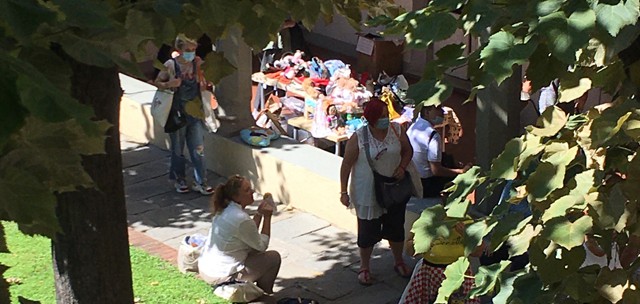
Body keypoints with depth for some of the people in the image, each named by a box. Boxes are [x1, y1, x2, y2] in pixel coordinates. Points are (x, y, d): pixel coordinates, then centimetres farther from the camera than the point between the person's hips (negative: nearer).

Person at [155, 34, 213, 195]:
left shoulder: (197, 63, 0)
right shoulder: (171, 65, -10)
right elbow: (157, 82, -2)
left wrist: (205, 84, -7)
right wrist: (169, 84, -21)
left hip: (195, 112, 3)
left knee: (198, 149, 3)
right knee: (178, 149, 11)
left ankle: (200, 182, 13)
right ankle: (179, 179, 29)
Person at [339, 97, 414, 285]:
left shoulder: (396, 130, -7)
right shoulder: (358, 138, -18)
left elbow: (408, 150, 9)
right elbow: (346, 165, -11)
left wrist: (402, 167, -10)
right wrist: (344, 192, -11)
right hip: (368, 194, -4)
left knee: (396, 228, 19)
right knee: (368, 232, 9)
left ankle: (399, 262, 41)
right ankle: (364, 268, 29)